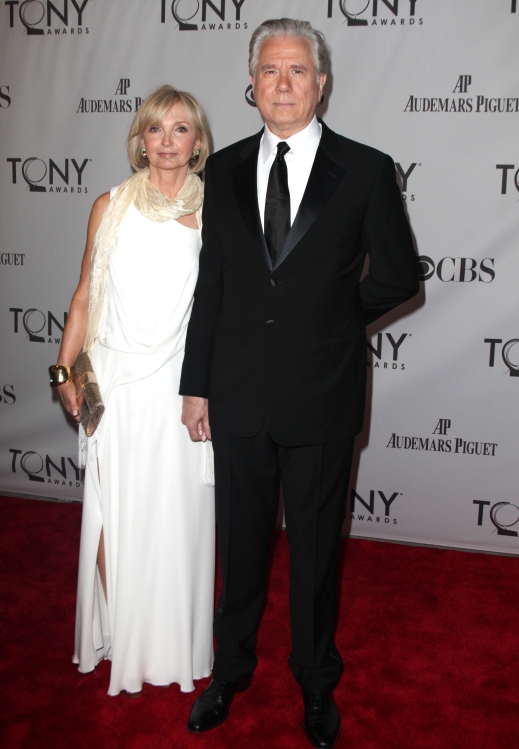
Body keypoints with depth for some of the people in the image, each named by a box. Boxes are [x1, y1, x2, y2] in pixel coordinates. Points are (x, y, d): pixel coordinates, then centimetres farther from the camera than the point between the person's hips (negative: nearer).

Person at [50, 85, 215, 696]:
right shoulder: (110, 207, 4)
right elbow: (85, 296, 8)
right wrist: (64, 371, 3)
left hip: (181, 384, -1)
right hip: (116, 382, 1)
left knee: (176, 514, 8)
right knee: (113, 514, 8)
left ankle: (174, 643, 28)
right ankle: (117, 639, 29)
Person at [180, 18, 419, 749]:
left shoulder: (366, 170, -4)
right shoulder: (224, 170, 5)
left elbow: (398, 276, 3)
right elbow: (210, 282, 6)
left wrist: (333, 320, 5)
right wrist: (195, 385, 6)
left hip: (321, 398, -2)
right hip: (237, 394, 3)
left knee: (315, 546, 13)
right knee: (240, 542, 16)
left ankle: (317, 682, 36)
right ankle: (231, 669, 38)